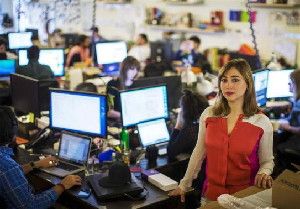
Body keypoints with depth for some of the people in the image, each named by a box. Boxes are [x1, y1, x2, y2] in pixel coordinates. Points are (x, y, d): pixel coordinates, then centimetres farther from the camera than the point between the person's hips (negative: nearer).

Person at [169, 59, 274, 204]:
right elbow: (198, 153, 6)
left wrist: (264, 173, -20)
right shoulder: (208, 115, -3)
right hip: (211, 193, 2)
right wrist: (184, 185, 11)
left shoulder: (262, 122, -10)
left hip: (245, 196, -2)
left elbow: (267, 161, 2)